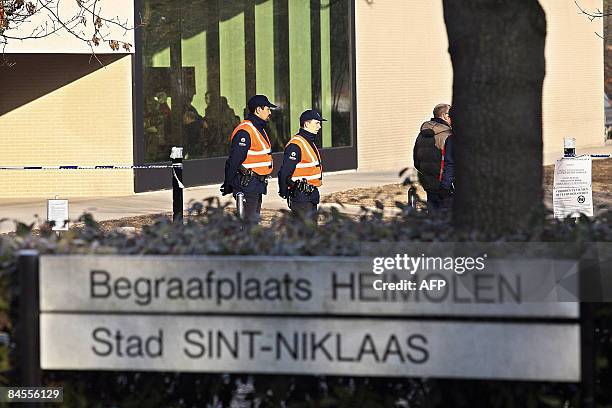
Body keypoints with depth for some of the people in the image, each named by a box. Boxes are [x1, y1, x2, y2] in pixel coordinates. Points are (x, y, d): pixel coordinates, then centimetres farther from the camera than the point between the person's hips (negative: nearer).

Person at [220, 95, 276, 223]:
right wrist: (228, 185, -17)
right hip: (247, 184, -10)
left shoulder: (259, 129, 16)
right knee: (249, 221, -10)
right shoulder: (245, 131, -18)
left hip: (257, 185, 10)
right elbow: (234, 160, -19)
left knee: (254, 219, 13)